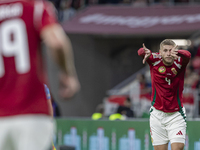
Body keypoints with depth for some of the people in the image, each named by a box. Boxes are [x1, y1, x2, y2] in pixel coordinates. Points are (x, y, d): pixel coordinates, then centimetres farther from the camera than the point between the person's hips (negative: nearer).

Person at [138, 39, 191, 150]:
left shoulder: (179, 62, -9)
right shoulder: (155, 60, -6)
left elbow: (187, 55, -32)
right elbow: (141, 52, -26)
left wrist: (178, 53, -56)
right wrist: (146, 52, -51)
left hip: (176, 115, -1)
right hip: (157, 115, 1)